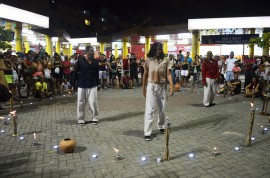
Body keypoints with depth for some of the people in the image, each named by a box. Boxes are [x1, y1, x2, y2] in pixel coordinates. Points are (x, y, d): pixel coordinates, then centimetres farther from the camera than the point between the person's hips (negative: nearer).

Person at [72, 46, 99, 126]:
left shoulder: (95, 62, 2)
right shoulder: (80, 61, -7)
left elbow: (97, 74, 8)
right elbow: (75, 73, -4)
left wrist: (97, 84, 8)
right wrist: (73, 85, -4)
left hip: (93, 86, 2)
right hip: (81, 85, -1)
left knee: (93, 102, 0)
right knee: (81, 103, 6)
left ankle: (95, 118, 18)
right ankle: (81, 119, 20)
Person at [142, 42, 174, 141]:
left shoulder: (166, 60, 2)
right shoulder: (149, 60, 2)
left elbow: (168, 74, -3)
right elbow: (145, 74, 7)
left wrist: (171, 86, -15)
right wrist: (143, 87, 7)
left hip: (162, 86, 2)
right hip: (151, 86, -2)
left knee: (162, 109, 15)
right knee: (149, 109, -7)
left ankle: (161, 126, 38)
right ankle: (147, 133, -4)